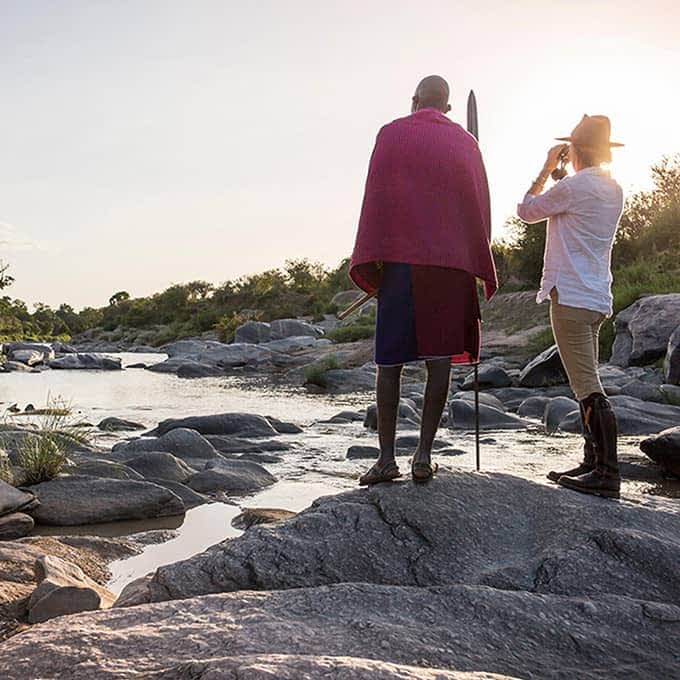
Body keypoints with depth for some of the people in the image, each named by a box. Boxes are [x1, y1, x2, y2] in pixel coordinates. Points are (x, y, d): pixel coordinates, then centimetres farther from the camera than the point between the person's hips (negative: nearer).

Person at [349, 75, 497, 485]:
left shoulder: (391, 135, 5)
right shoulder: (465, 143, 12)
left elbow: (375, 200, -1)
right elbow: (480, 209, 12)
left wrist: (370, 263, 0)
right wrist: (480, 268, 18)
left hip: (400, 259, -1)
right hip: (450, 264, 2)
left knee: (390, 361, 2)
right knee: (440, 358, 4)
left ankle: (387, 458, 1)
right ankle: (424, 454, 1)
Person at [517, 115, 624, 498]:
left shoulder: (574, 186, -12)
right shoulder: (613, 191, 14)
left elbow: (527, 210, 1)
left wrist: (546, 170, 10)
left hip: (571, 297, -9)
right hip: (597, 297, 9)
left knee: (588, 387, -10)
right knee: (587, 385, 15)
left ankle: (607, 473, -11)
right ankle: (594, 463, 20)